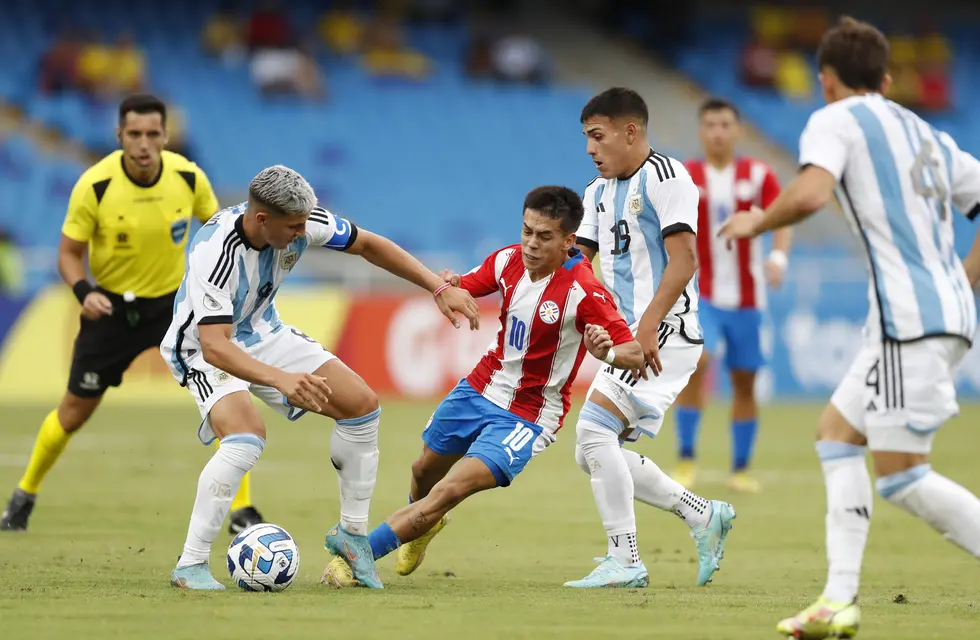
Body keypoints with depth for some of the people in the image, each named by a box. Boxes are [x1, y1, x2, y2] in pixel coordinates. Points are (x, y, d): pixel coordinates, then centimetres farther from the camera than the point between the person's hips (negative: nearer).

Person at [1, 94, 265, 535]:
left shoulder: (188, 177, -16)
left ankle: (241, 510, -5)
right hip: (111, 305, -1)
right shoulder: (94, 186, -22)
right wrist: (84, 292, -29)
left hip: (173, 299, 1)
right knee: (75, 410, 7)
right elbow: (69, 252, -10)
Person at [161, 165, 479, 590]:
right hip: (204, 349, -7)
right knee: (247, 438, -33)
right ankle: (190, 564, -24)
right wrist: (281, 379, -58)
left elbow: (367, 245, -3)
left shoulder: (302, 222, -20)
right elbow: (214, 346, -44)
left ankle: (352, 533, 16)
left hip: (262, 332, 7)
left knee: (362, 405, -1)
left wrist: (440, 289, -8)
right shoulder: (214, 252, -37)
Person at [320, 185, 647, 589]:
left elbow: (636, 354, -27)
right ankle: (423, 525, 60)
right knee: (425, 471, 26)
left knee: (448, 492, -22)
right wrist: (450, 286, -19)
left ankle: (356, 559, -15)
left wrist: (607, 352, -50)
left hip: (528, 416, -7)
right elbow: (468, 287, 6)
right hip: (482, 387, 7)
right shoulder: (511, 260, -10)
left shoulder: (583, 292, -27)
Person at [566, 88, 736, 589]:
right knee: (594, 456, 7)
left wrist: (648, 327, -27)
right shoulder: (600, 191, 18)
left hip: (665, 333, -10)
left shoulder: (663, 176, -9)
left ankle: (624, 561, -18)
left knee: (595, 429, -20)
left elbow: (683, 260, -17)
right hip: (630, 337, 10)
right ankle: (703, 516, 16)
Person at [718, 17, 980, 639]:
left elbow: (810, 192, -20)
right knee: (836, 432, 16)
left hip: (912, 318, -9)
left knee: (901, 475, -8)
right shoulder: (926, 135, 23)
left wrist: (755, 223, -2)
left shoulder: (835, 121, 0)